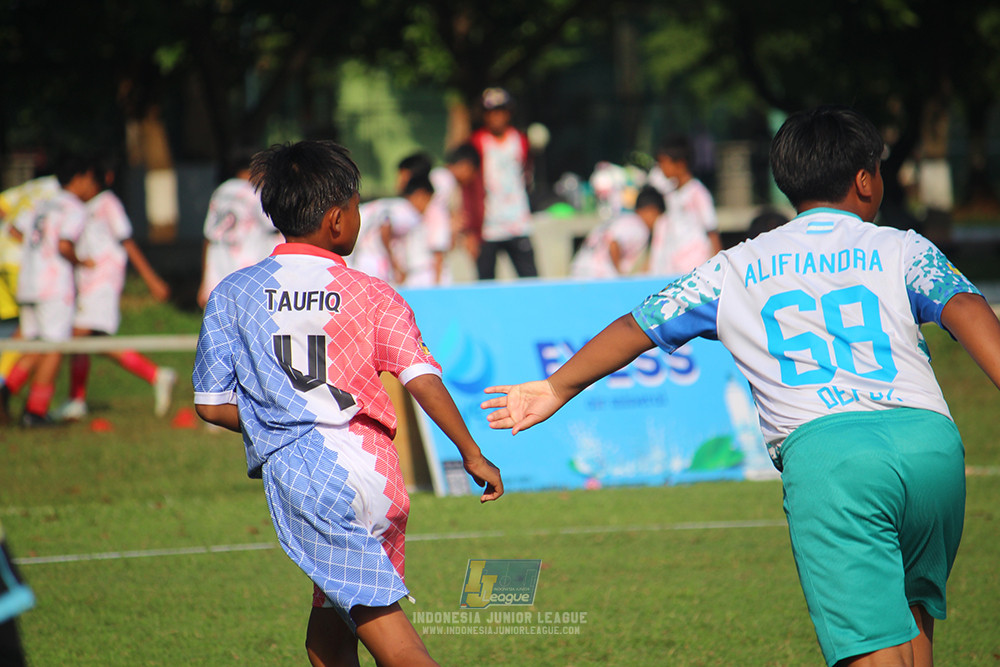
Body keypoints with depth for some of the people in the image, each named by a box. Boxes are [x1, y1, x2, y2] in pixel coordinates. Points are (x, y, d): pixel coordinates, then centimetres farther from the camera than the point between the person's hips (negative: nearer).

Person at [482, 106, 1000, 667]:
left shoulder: (737, 269, 22)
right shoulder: (903, 249, 19)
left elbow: (639, 326, 25)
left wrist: (556, 389, 37)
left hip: (822, 447, -1)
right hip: (929, 434, 1)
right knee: (913, 605, 25)